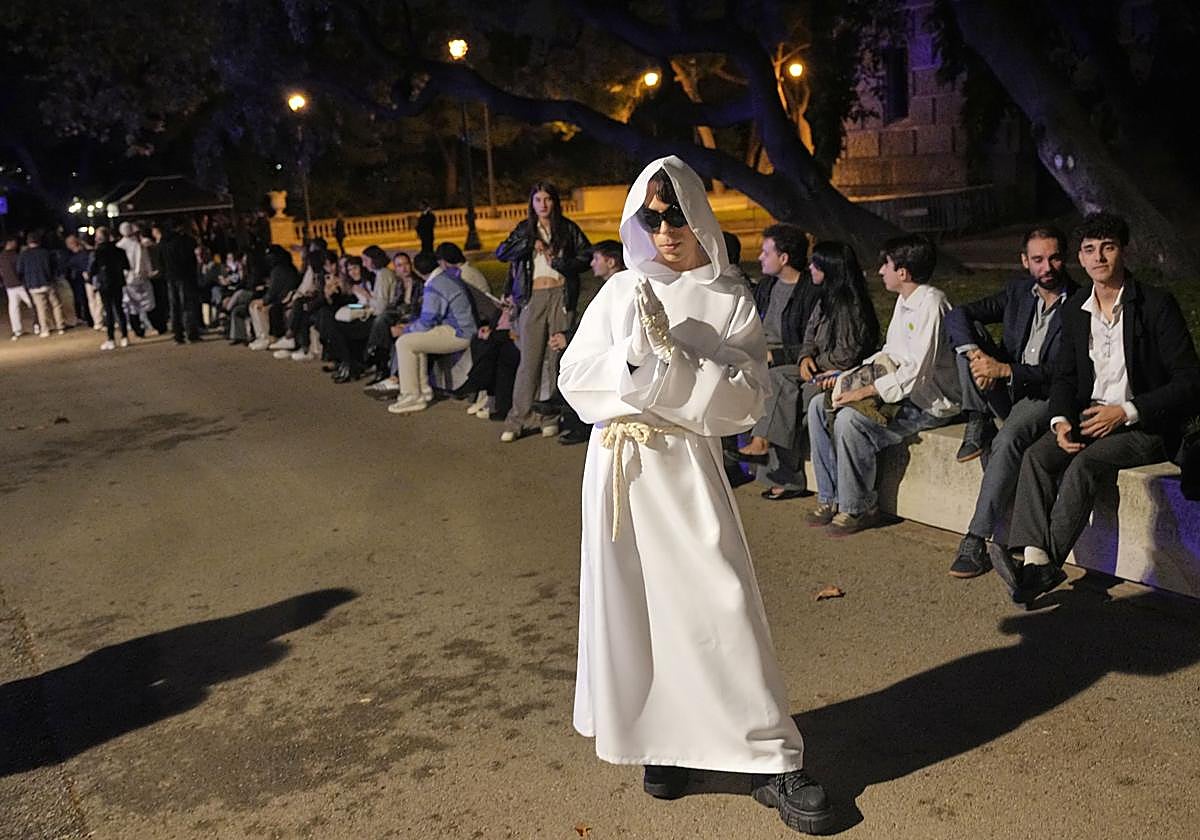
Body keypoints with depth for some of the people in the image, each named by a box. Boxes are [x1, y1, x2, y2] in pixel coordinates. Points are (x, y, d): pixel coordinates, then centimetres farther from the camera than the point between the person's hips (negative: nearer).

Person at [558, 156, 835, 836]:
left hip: (687, 466, -2)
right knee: (631, 605, 8)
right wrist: (634, 353, -14)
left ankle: (774, 760, 9)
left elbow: (749, 398, -8)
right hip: (618, 462, 2)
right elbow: (575, 377, 3)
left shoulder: (730, 299, 1)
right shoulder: (622, 291, 6)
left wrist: (673, 354, -17)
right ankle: (660, 739, 27)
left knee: (721, 605, -3)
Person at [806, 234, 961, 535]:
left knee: (850, 419, -29)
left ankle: (857, 508, -12)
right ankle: (830, 498, 1)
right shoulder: (904, 300, 12)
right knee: (818, 406, -2)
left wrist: (864, 392, -23)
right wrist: (846, 376, 9)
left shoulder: (930, 304, -19)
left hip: (930, 401, -10)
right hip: (903, 390, 10)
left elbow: (916, 372, -25)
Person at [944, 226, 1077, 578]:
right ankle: (978, 426, -13)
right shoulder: (1018, 290, 4)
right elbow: (957, 315, -4)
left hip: (1046, 397, -5)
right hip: (1007, 389, 5)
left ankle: (977, 539, -31)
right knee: (969, 334, -14)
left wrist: (1005, 370, -28)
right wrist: (975, 353, -24)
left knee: (1011, 437, -36)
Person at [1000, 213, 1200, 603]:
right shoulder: (1074, 309, 8)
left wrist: (1125, 412, -19)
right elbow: (1064, 376, 14)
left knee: (1084, 464, -30)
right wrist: (1061, 421, -7)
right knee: (1036, 457, -22)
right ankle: (1034, 557, -33)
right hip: (1090, 417, 5)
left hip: (1146, 425, -5)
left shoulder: (1157, 304, -10)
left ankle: (1044, 565, -28)